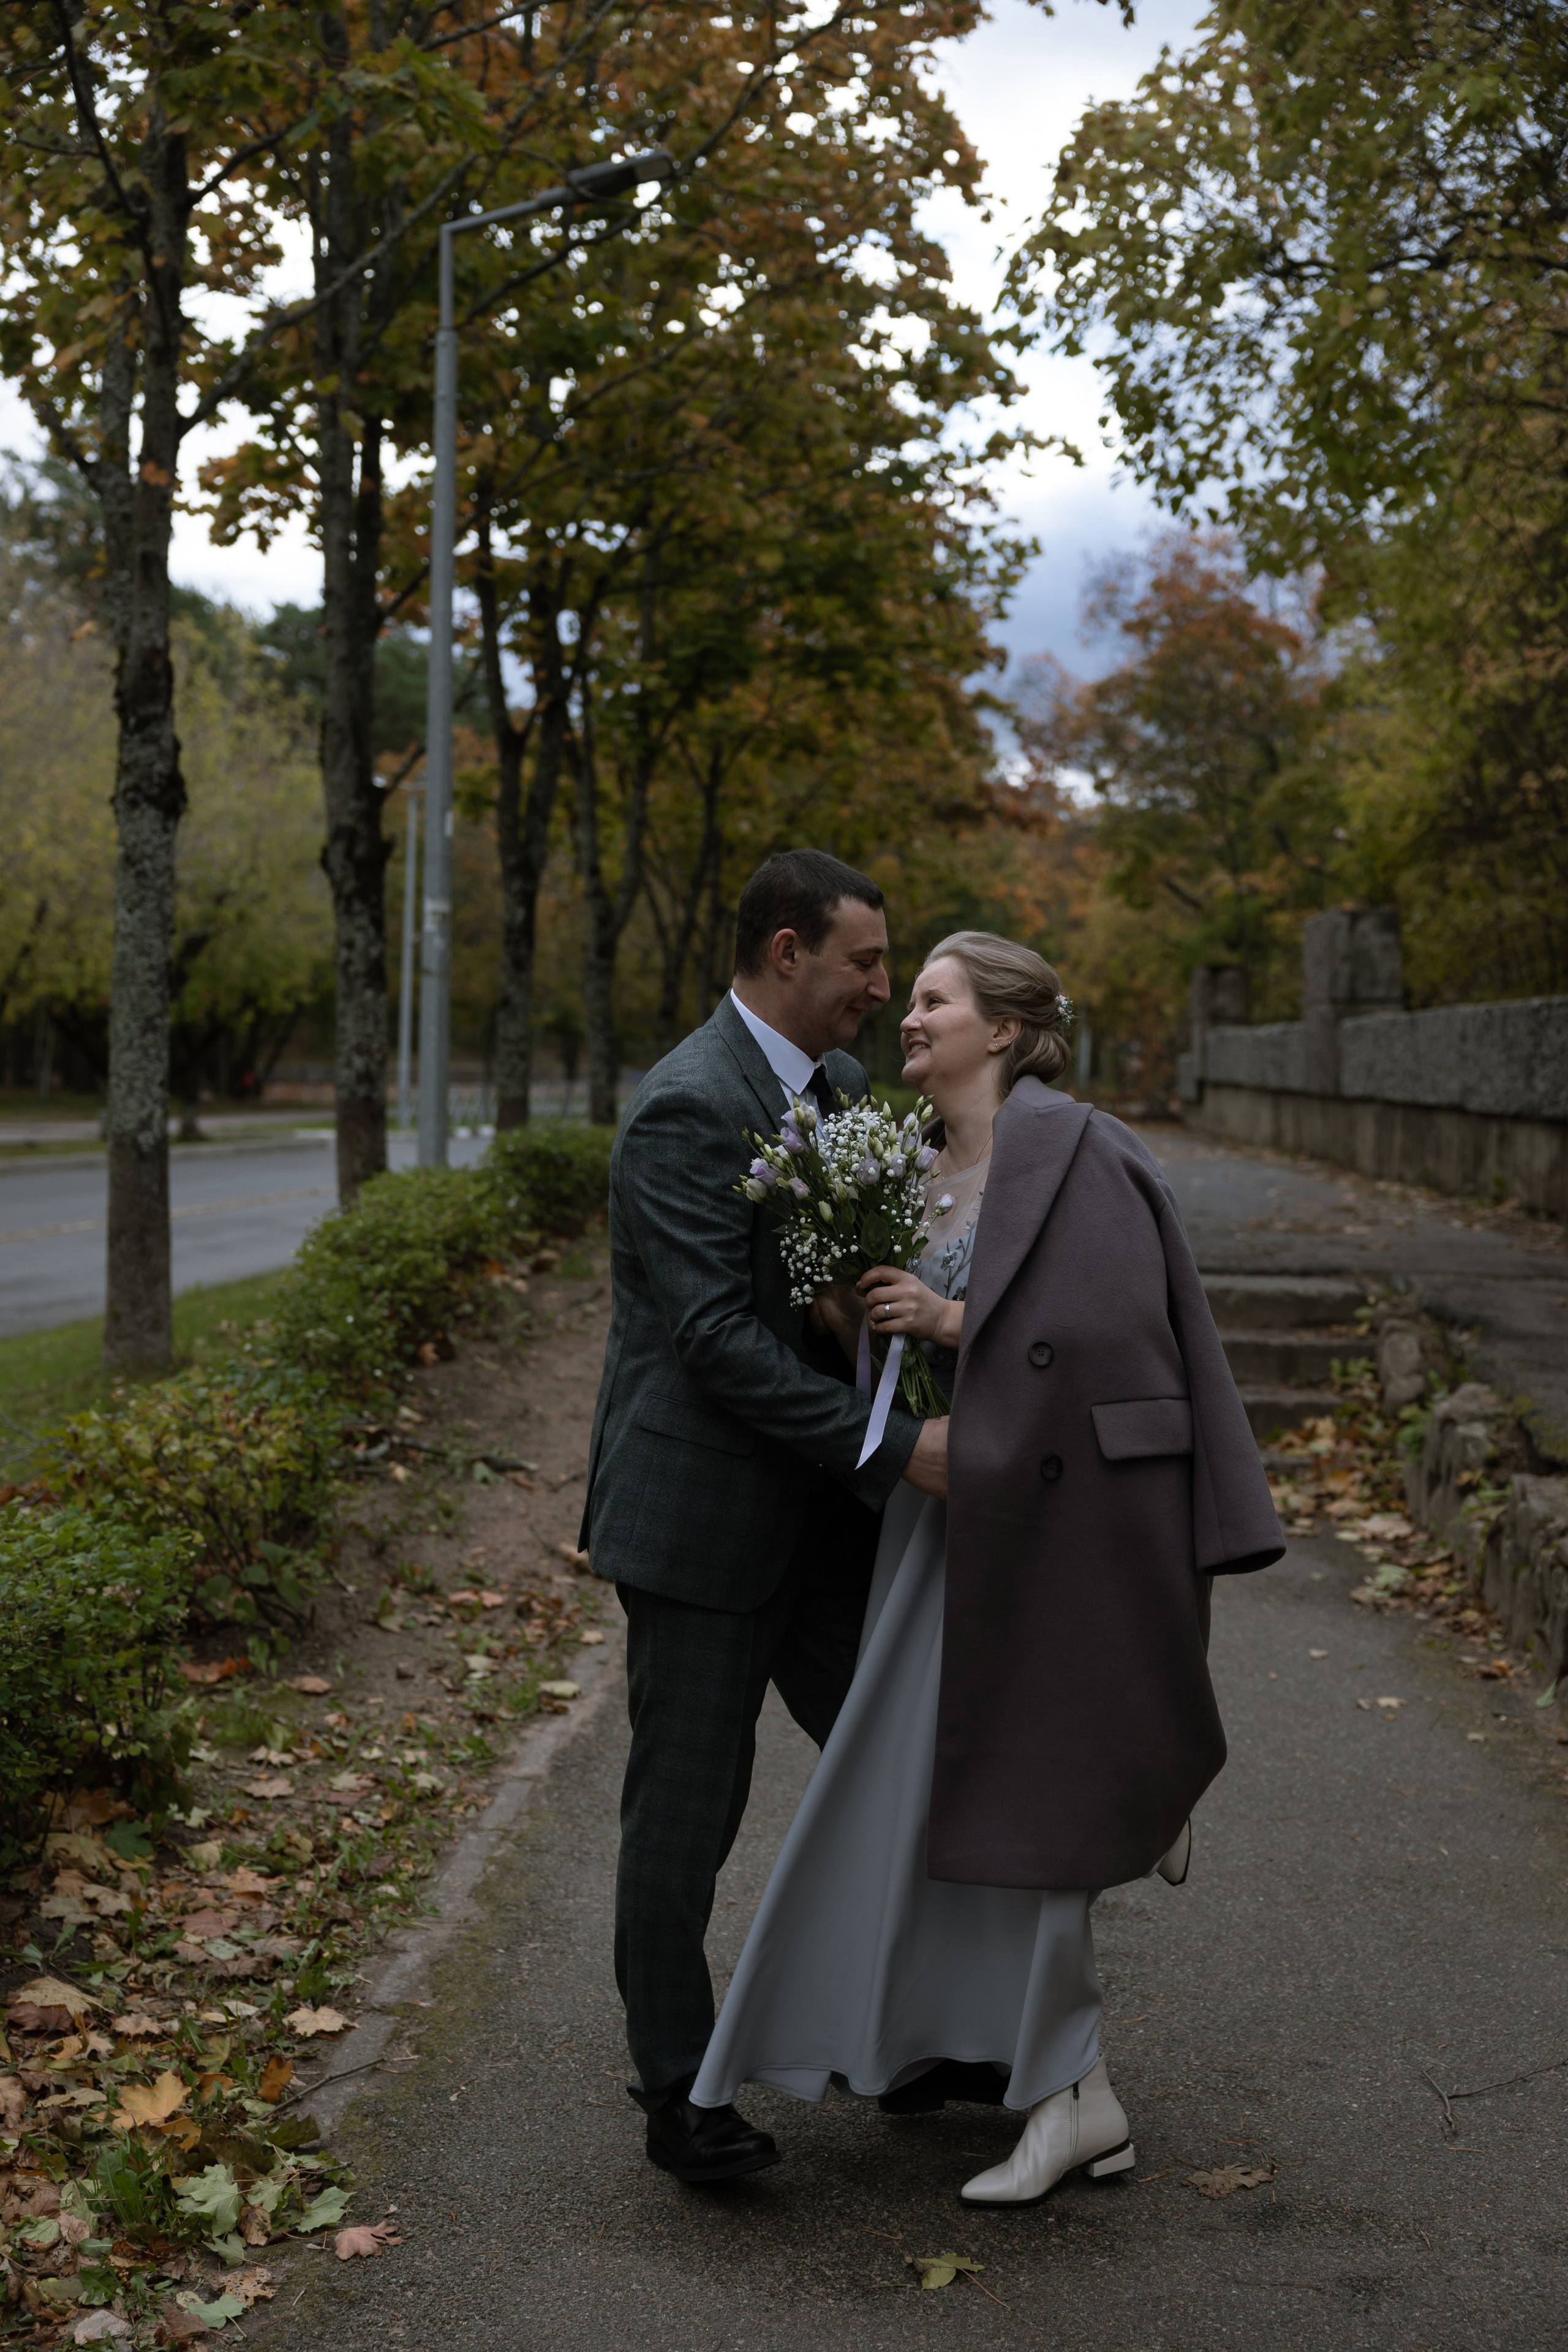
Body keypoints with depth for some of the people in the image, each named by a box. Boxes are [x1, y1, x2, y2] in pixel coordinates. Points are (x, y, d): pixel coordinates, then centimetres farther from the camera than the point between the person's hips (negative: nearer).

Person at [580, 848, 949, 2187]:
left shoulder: (840, 1087, 9)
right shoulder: (686, 1109, -18)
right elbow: (719, 1337, -25)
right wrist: (891, 1448, -27)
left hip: (819, 1514, 8)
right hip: (702, 1516, -8)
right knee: (687, 1811, 4)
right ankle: (679, 2097, 20)